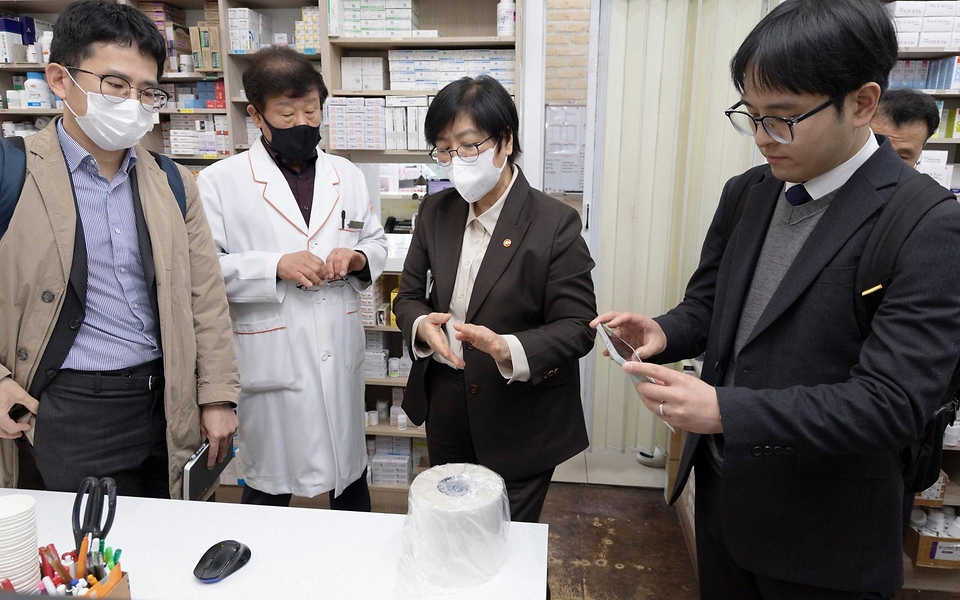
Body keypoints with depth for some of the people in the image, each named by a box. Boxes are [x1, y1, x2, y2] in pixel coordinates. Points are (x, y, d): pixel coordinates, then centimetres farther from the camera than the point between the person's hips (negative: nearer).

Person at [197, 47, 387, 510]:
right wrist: (276, 266, -20)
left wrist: (358, 258, -7)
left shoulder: (348, 176, 8)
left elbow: (377, 242, 15)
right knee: (269, 488, 15)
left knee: (351, 477, 20)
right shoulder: (221, 182, -6)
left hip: (342, 358, 4)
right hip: (271, 361, -4)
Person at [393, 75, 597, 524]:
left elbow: (577, 328, -15)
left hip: (521, 423, -5)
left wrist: (507, 349, -32)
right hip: (447, 414, 5)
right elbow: (409, 295, 5)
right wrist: (422, 325, -18)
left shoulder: (555, 223, -15)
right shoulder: (436, 212, 1)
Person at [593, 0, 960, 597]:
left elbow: (892, 402, -24)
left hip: (820, 530, -5)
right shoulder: (745, 193, 0)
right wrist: (664, 334, -13)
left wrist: (726, 410, -31)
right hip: (720, 489, 6)